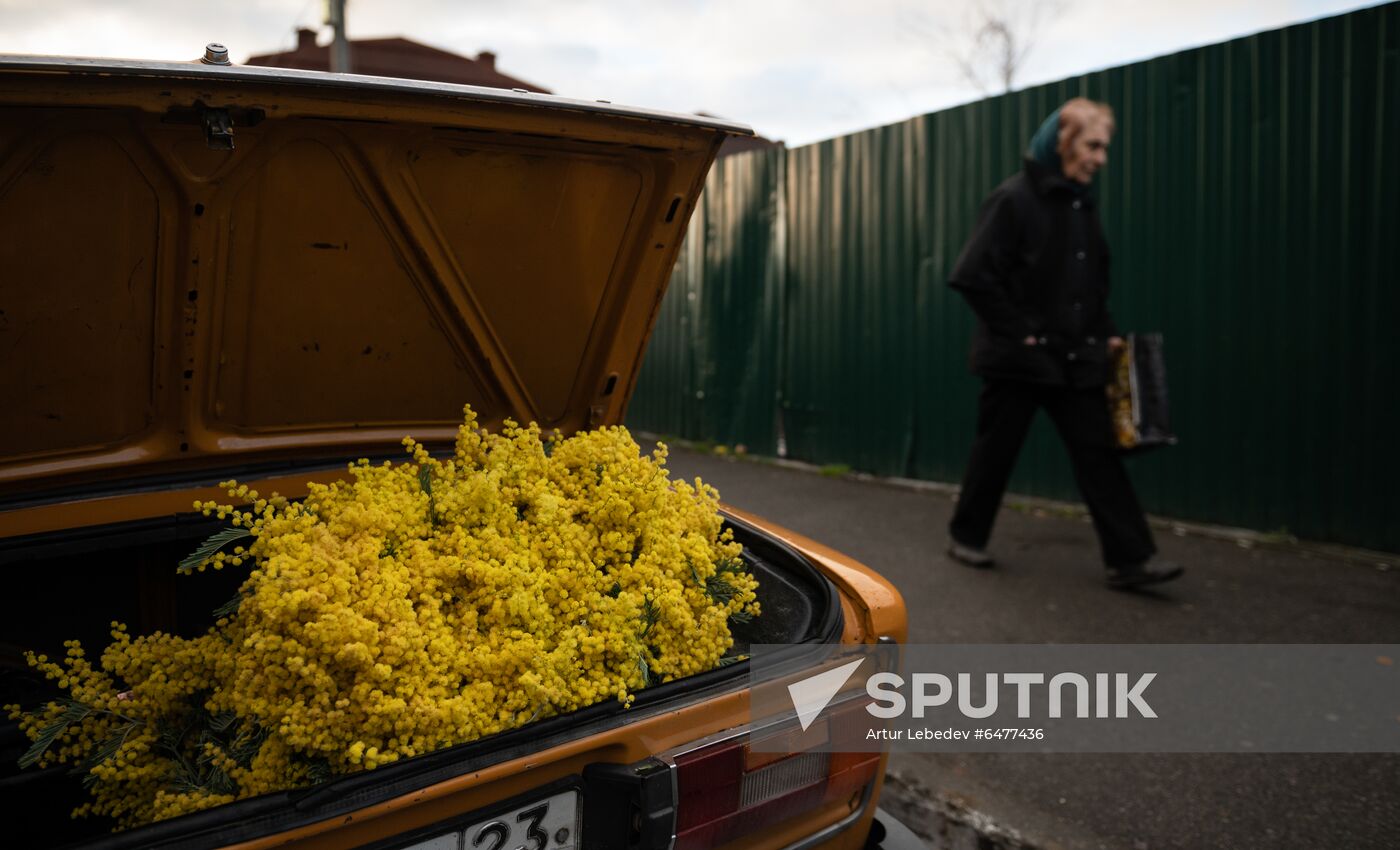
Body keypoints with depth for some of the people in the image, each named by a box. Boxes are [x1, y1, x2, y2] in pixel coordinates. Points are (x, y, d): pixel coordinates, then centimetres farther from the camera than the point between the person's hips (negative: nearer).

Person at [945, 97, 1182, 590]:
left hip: (1075, 359, 6)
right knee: (996, 451, 6)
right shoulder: (1014, 199, -11)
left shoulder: (1082, 205, 11)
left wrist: (1104, 334, 8)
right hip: (1016, 358, -6)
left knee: (1098, 453, 1)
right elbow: (972, 276, -17)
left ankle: (1129, 559, 3)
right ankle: (966, 535, 26)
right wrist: (1018, 332, -16)